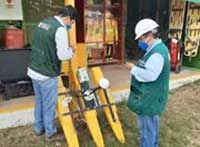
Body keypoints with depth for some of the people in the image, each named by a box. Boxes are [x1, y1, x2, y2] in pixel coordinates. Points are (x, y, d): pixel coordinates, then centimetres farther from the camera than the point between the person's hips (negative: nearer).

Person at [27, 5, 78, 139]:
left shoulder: (43, 22, 8)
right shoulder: (60, 28, -19)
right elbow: (63, 55, -21)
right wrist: (71, 50, -1)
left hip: (34, 70, 8)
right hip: (47, 74, -8)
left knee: (39, 101, 22)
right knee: (49, 104, 10)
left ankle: (38, 128, 38)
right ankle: (50, 131, 28)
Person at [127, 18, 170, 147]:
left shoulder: (157, 53, -25)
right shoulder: (158, 49, 9)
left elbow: (150, 75, -31)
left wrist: (134, 69, -20)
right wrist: (138, 68, 3)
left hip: (148, 99, -11)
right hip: (152, 97, 11)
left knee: (146, 128, 3)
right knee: (152, 124, 26)